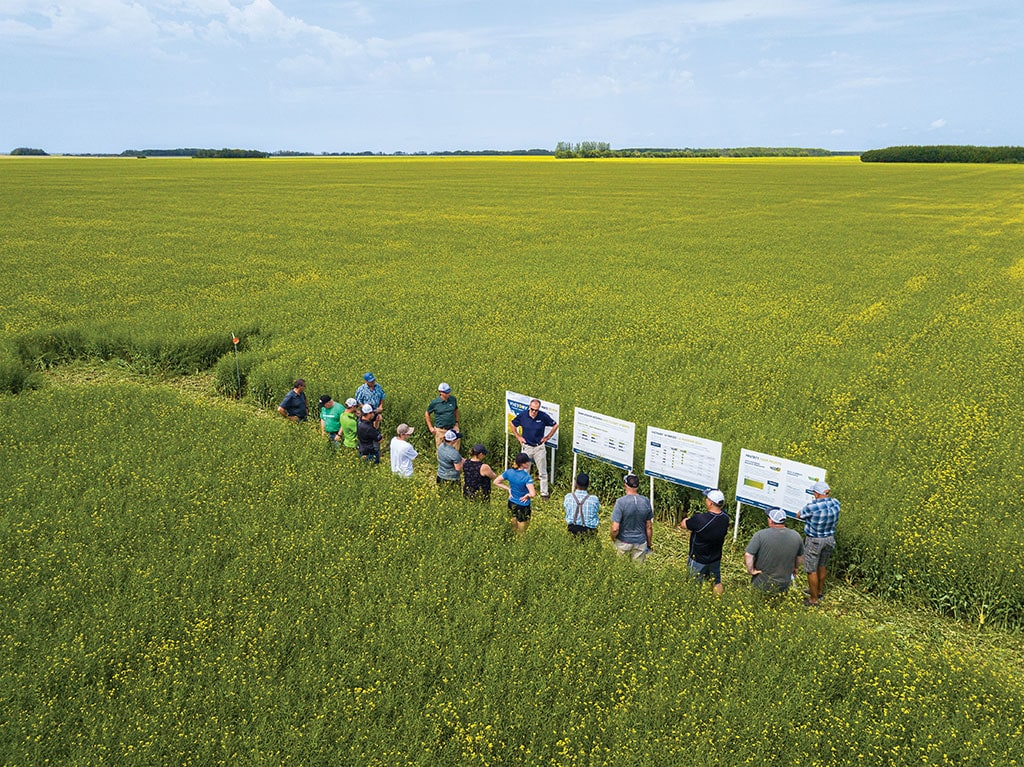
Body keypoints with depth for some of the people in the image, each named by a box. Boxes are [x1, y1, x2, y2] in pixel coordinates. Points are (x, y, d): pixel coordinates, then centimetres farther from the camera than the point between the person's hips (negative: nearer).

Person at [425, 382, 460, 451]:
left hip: (453, 428, 3)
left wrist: (457, 421, 11)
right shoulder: (434, 402, -12)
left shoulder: (453, 399, -3)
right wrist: (430, 427, -1)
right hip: (440, 430, -2)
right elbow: (427, 413, 2)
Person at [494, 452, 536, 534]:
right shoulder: (527, 477, -25)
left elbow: (496, 482, 2)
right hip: (523, 506, -6)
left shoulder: (509, 472, -8)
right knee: (521, 533, 13)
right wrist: (527, 495, -12)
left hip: (511, 503, 6)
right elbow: (532, 494, -33)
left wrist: (508, 489, 2)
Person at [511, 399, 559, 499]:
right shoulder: (523, 415, -12)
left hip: (539, 447, -1)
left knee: (542, 472, 8)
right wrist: (518, 437, 3)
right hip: (526, 447, 1)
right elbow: (513, 425, 7)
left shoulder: (543, 416, -15)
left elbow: (555, 425, 0)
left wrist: (547, 437, -1)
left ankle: (544, 493, 20)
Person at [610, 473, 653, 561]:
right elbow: (649, 527, 2)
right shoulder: (646, 501, -6)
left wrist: (613, 539, 0)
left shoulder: (621, 502, -19)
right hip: (641, 543, 3)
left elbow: (615, 528, -20)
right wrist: (649, 543, 15)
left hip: (623, 542, -3)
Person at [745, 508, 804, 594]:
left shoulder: (760, 535, -21)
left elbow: (748, 555, -27)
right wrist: (795, 569, 26)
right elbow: (800, 557, 9)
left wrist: (751, 570, -12)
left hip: (761, 584, -6)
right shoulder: (796, 536, -7)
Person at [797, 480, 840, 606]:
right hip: (830, 539, 7)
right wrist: (828, 497, 3)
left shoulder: (813, 507, -29)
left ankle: (814, 599, 19)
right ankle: (820, 591, 46)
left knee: (811, 570, 9)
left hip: (814, 541, -7)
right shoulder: (835, 503, -10)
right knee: (822, 566, 26)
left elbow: (799, 515, -9)